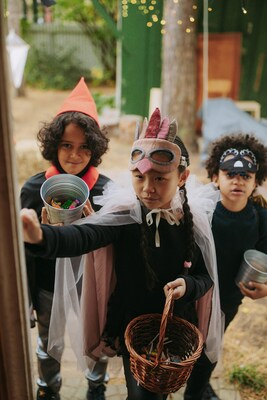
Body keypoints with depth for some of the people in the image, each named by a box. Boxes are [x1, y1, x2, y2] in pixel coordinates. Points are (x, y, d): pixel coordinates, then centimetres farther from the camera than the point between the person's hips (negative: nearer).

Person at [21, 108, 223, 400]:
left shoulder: (194, 222, -13)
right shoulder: (124, 215, -22)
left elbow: (207, 277, -3)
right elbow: (83, 236, -41)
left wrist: (189, 286, -25)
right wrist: (40, 236, -61)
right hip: (132, 324, -3)